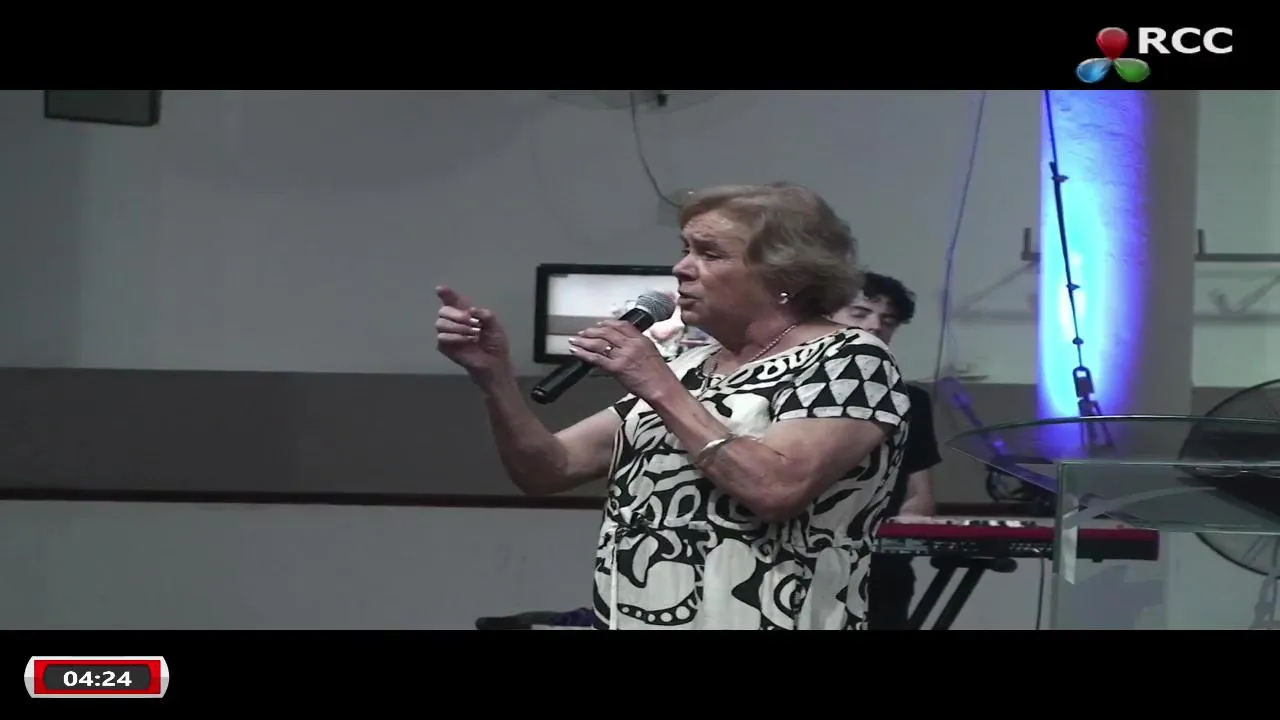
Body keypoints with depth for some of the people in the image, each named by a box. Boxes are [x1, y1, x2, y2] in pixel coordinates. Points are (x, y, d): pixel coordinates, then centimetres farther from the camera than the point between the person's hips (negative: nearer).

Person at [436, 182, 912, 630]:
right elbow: (547, 471, 10)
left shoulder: (850, 360, -6)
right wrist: (494, 377, -4)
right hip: (632, 619, 7)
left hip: (750, 619, -7)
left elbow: (775, 490, -22)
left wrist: (662, 392, -17)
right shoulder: (689, 368, 14)